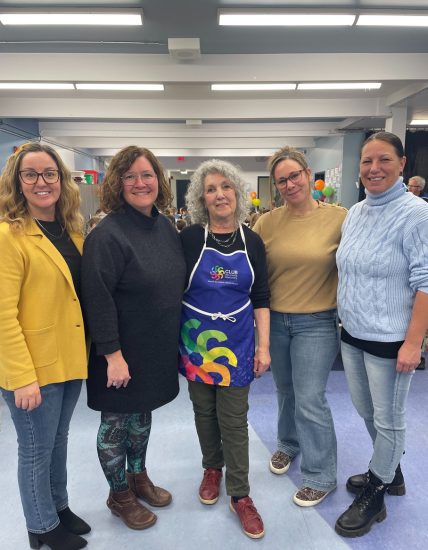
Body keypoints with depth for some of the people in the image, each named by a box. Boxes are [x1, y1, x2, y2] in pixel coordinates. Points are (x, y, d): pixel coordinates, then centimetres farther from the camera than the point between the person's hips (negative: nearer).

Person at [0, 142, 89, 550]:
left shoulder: (72, 231, 7)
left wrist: (87, 350, 9)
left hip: (71, 360, 7)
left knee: (58, 442, 23)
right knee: (36, 450, 13)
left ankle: (59, 507, 44)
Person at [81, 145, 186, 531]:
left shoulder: (166, 227, 4)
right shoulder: (108, 234, -20)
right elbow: (98, 299, -22)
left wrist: (175, 337, 14)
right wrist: (113, 354, -22)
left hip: (158, 349, 7)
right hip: (123, 352, -7)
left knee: (143, 412, 23)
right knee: (117, 420, 12)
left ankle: (139, 477, 45)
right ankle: (119, 495, 35)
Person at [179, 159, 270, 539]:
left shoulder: (252, 241, 0)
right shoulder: (189, 238, -6)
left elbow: (260, 298, 2)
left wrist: (263, 345, -2)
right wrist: (173, 341, -3)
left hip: (236, 341, 0)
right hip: (196, 339, 0)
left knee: (234, 419, 7)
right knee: (204, 411, 16)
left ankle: (240, 494, 24)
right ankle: (212, 468, 42)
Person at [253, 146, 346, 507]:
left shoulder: (338, 218, -9)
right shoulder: (267, 223, -3)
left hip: (316, 322, -3)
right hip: (275, 319, 3)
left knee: (310, 400, 2)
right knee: (285, 390, 21)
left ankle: (321, 476, 25)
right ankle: (288, 445, 49)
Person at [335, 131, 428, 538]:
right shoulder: (355, 213, 7)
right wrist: (341, 316, 14)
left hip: (389, 339, -7)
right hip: (352, 334, 7)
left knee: (388, 419, 11)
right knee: (365, 410, 21)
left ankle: (374, 497, 32)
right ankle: (390, 472, 46)